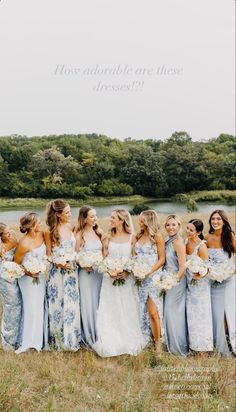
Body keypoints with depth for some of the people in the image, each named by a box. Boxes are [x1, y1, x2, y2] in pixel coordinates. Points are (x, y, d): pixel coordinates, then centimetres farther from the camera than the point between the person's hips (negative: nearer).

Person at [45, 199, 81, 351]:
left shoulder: (71, 227, 1)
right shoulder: (50, 232, -8)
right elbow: (48, 255, -2)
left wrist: (77, 260, -3)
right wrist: (59, 263, -15)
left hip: (72, 272, 3)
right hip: (57, 273, -2)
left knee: (72, 305, 7)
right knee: (57, 306, 6)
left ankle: (72, 338, 23)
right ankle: (59, 340, 23)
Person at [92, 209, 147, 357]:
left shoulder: (131, 238, -1)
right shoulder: (109, 238, 6)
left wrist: (127, 272, -17)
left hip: (127, 279, -2)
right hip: (110, 279, 2)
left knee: (128, 312, 4)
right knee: (110, 313, 3)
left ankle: (129, 343, 19)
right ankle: (111, 344, 15)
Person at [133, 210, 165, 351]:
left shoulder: (157, 236, -5)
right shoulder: (138, 236, 12)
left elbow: (162, 259, -7)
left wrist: (149, 271, -18)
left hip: (152, 277, -6)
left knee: (153, 312, -5)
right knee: (141, 310, 10)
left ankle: (157, 343, 7)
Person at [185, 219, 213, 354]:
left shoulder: (201, 246, -21)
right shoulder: (185, 241, -3)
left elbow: (206, 267, -16)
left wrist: (199, 274, -33)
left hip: (200, 283, -6)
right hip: (189, 282, 6)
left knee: (201, 314, 5)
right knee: (191, 313, 15)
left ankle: (203, 347, 19)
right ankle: (193, 343, 30)